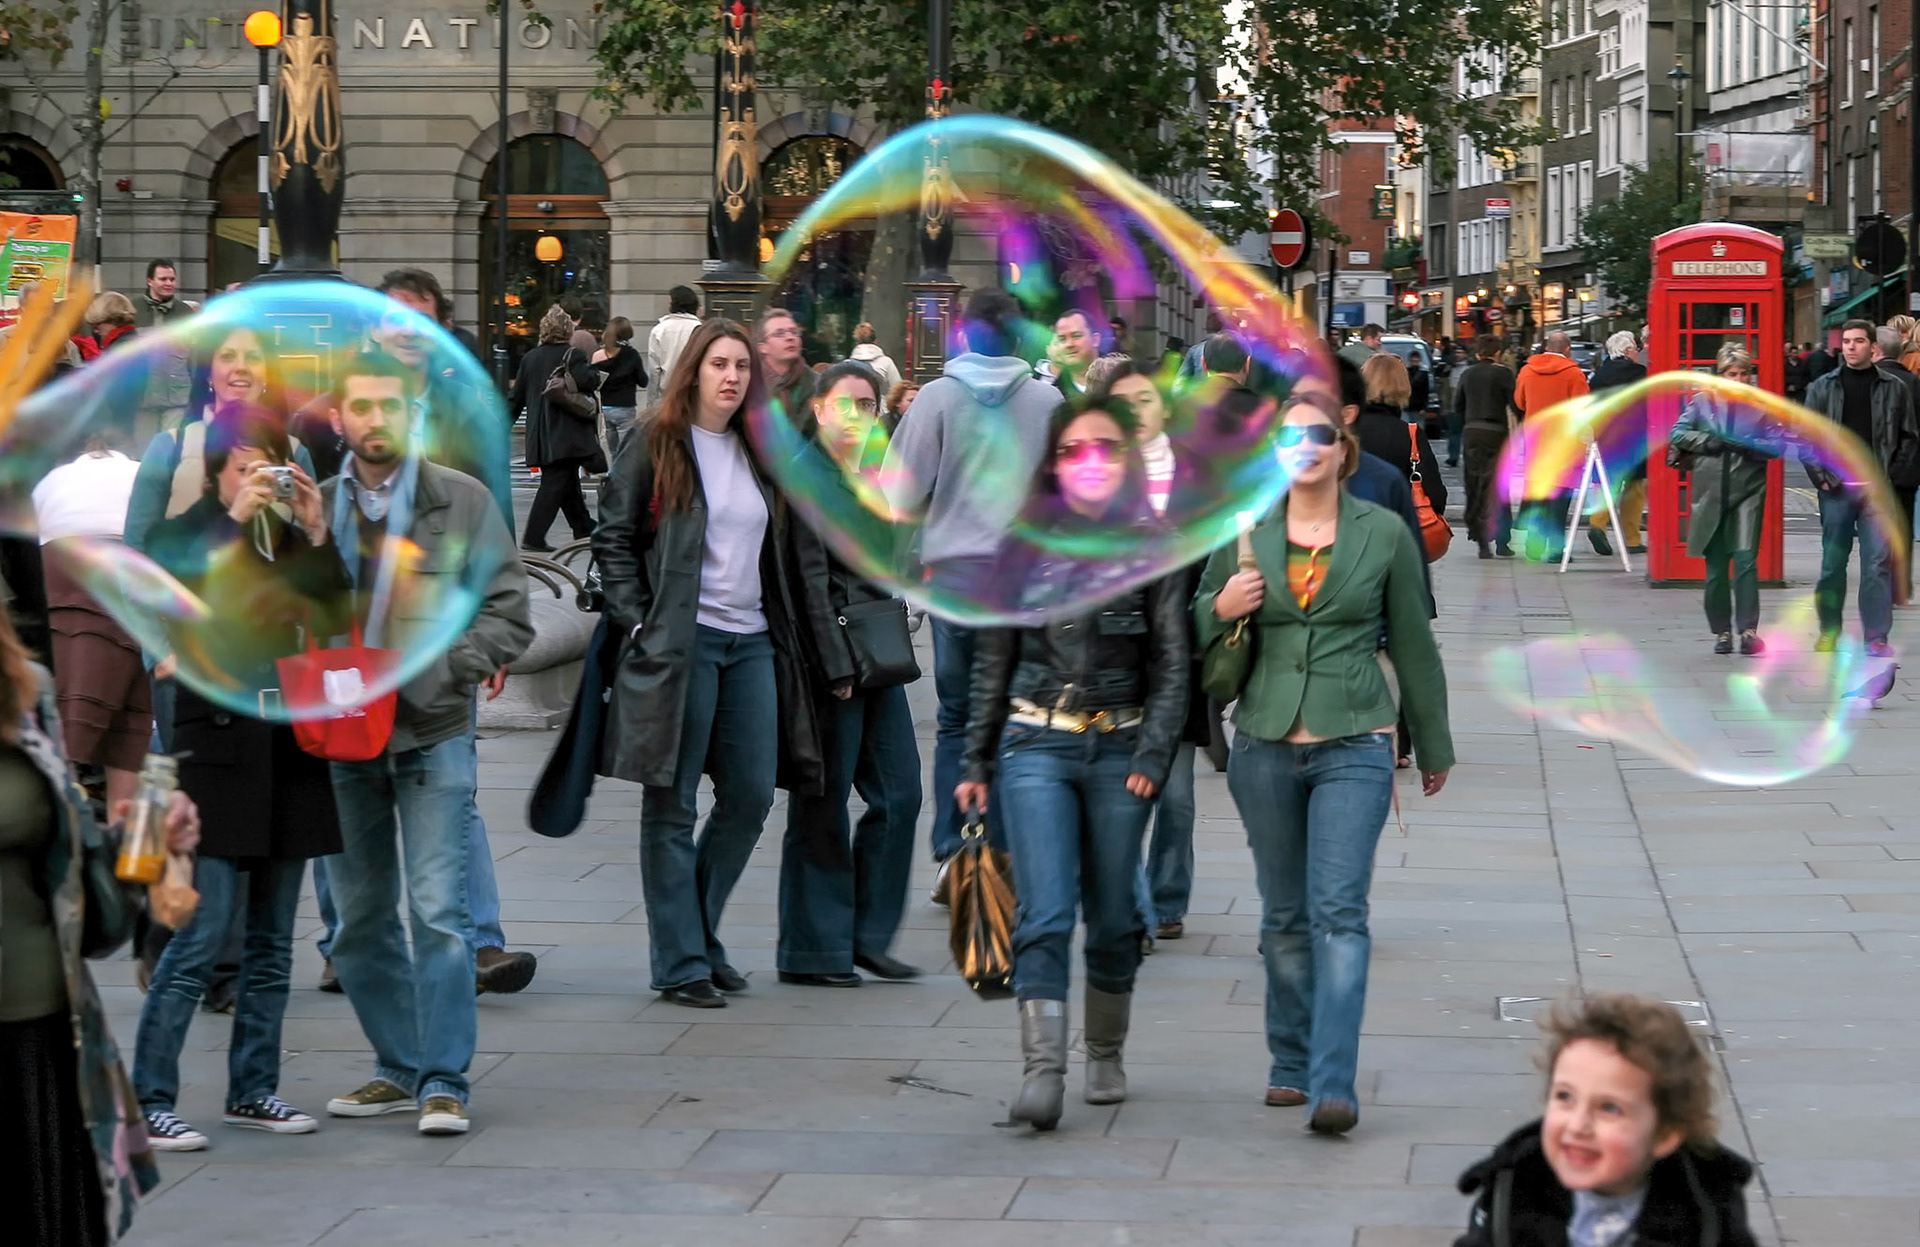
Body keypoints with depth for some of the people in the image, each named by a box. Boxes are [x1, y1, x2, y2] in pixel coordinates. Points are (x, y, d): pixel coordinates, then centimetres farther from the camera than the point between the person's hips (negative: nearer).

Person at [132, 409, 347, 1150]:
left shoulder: (293, 540, 10)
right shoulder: (185, 538, -1)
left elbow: (335, 623, 0)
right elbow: (181, 600, -21)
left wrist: (317, 534, -8)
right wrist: (235, 520, -20)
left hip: (290, 759, 5)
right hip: (218, 754, -5)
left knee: (271, 942, 11)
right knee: (200, 939, -10)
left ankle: (252, 1089, 20)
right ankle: (149, 1101, -6)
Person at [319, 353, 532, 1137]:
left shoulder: (464, 502, 1)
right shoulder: (313, 507, 7)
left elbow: (508, 617, -2)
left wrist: (427, 671, -15)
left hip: (431, 734, -3)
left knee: (439, 910, -8)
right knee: (359, 920, 10)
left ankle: (443, 1082, -3)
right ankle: (399, 1069, 23)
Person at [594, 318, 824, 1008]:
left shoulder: (759, 453, 15)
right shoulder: (655, 447, -2)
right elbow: (613, 538, -3)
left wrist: (788, 629, 12)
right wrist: (636, 625, -11)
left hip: (752, 641, 6)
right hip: (679, 640, -6)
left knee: (752, 795, 4)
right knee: (672, 806, -2)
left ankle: (697, 932, 19)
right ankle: (680, 962, 2)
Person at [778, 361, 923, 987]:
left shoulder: (875, 476, 15)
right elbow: (810, 576, -14)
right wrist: (836, 665, -17)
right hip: (828, 653, -8)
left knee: (899, 793, 5)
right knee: (824, 801, -2)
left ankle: (868, 936, 14)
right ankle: (813, 950, 6)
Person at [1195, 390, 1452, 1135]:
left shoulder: (1383, 534, 2)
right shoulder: (1242, 534, 5)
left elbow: (1413, 645, 11)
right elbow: (1195, 631, 15)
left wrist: (1433, 746, 18)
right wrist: (1221, 608, -8)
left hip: (1355, 746, -2)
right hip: (1265, 745, 2)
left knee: (1338, 912, -13)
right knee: (1284, 916, 10)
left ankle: (1333, 1087, -18)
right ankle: (1291, 1065, 25)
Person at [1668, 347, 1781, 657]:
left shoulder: (1761, 406, 5)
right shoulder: (1702, 403, 7)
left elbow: (1776, 445, 1)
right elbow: (1677, 434, 6)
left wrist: (1746, 445, -15)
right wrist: (1708, 442, -9)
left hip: (1747, 492, -1)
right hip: (1711, 493, 1)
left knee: (1746, 559, -14)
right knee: (1715, 567, 5)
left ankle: (1748, 629, -12)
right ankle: (1721, 631, 16)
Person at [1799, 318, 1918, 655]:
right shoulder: (1823, 388, 6)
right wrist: (1820, 475, -3)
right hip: (1836, 488, 1)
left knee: (1878, 563, -5)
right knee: (1832, 563, 6)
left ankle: (1876, 637, -3)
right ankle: (1829, 630, 18)